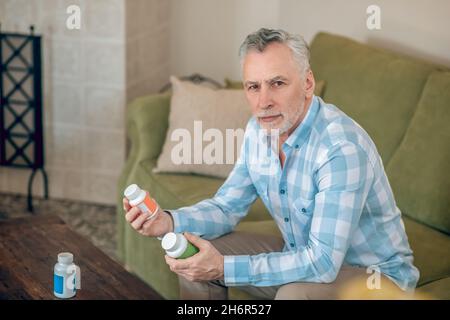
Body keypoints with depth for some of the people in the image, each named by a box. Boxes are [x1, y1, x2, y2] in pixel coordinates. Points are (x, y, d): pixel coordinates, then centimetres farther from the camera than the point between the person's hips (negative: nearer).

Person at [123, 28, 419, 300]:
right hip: (303, 256, 7)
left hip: (375, 274, -7)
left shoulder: (342, 148, -32)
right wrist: (168, 222, -16)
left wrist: (224, 268, -33)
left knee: (294, 294, -36)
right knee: (194, 260, -1)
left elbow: (322, 263, -33)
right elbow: (227, 207, 4)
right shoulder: (259, 130, -5)